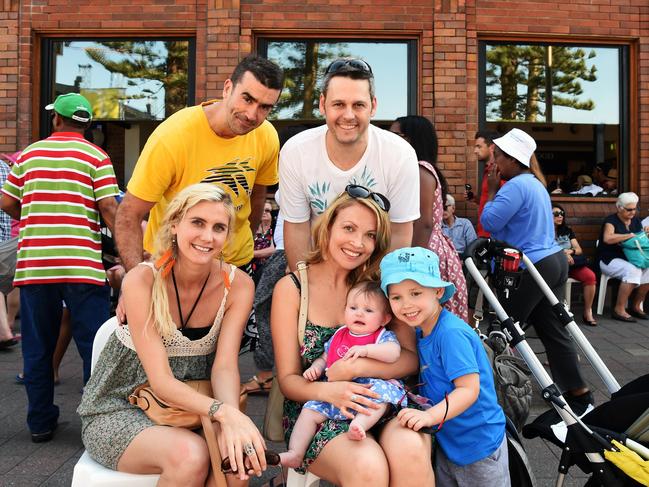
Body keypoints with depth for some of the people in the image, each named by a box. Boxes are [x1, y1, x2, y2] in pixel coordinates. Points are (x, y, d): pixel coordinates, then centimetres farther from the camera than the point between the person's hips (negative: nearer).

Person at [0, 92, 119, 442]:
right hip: (82, 265, -3)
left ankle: (40, 423, 21)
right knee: (94, 347, 3)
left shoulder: (28, 154, 12)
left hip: (32, 265, 4)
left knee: (37, 348, 12)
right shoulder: (96, 157, 1)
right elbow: (109, 208, -9)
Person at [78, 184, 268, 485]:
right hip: (119, 411, -2)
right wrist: (223, 412, -39)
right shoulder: (142, 280, -19)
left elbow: (225, 366, -15)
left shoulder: (237, 285, -9)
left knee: (239, 456, -29)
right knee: (190, 455, -33)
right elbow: (161, 382, -23)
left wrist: (231, 420, -36)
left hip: (192, 406, 3)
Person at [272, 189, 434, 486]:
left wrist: (356, 368, -18)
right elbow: (288, 379, -3)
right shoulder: (291, 288, -1)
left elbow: (410, 358, -1)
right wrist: (328, 390, -24)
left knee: (411, 451, -32)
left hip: (382, 401, 1)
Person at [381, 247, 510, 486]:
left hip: (479, 445, -8)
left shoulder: (451, 333, -26)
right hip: (447, 442, 8)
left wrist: (431, 415, -40)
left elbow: (469, 389, -28)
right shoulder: (422, 331, 1)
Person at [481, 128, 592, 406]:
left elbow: (489, 222, -16)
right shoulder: (535, 184, 17)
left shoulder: (516, 186, -16)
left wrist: (492, 190, -5)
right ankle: (578, 391, 16)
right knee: (554, 330, 12)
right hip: (553, 261, 10)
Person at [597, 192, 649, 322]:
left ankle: (636, 306, -4)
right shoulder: (611, 220, -8)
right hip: (610, 260, -7)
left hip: (630, 258, 7)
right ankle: (619, 310, -27)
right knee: (633, 271, -33)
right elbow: (607, 238, -27)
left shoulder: (636, 221, 14)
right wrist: (630, 235, -21)